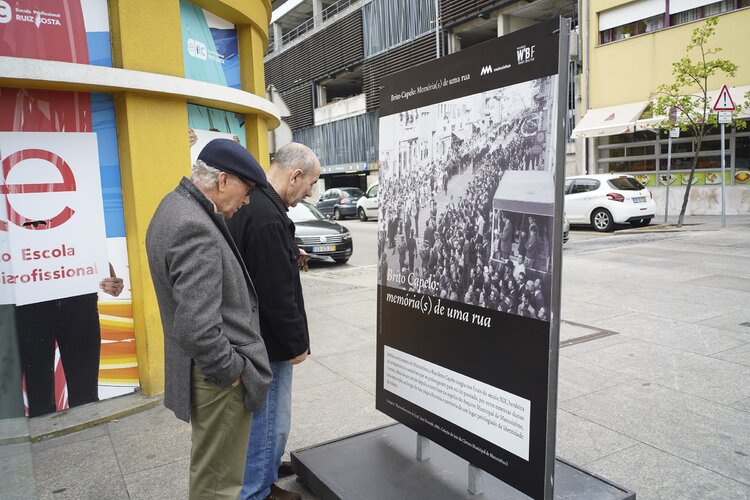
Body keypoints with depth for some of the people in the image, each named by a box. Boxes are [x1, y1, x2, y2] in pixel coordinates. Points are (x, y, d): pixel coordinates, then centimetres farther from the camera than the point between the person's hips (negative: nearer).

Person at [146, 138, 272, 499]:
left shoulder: (175, 206, 6)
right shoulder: (195, 229, -27)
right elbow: (197, 330, -31)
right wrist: (235, 372, -16)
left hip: (205, 368, 10)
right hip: (217, 378, -10)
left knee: (208, 467, 29)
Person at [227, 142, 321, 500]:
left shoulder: (250, 202, 5)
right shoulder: (268, 217, -28)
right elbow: (278, 294, -26)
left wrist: (290, 257, 4)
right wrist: (296, 342, -15)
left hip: (251, 332, 11)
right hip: (266, 338, -11)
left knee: (262, 413, 27)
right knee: (270, 417, 7)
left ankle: (263, 465, 46)